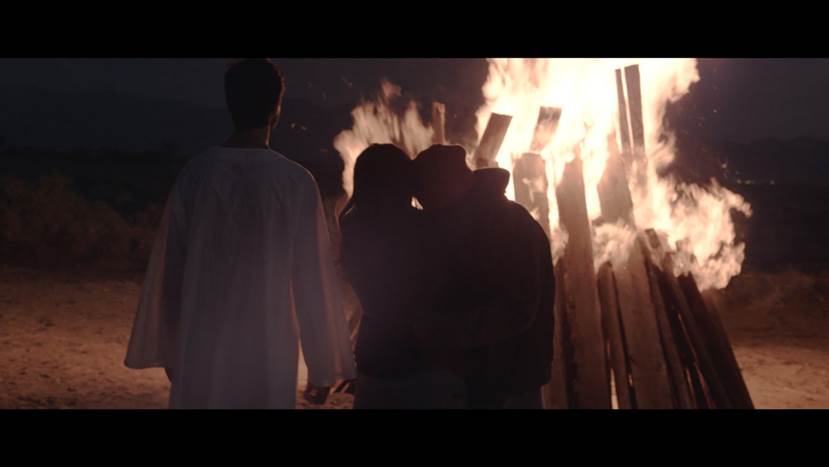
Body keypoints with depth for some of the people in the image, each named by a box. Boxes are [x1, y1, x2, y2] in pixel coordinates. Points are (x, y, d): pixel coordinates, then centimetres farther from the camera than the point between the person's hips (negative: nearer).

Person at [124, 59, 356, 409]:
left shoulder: (196, 174, -1)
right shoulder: (295, 182, -7)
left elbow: (170, 271, 5)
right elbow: (312, 281, -4)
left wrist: (170, 351, 17)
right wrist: (322, 367, 4)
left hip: (200, 353, 2)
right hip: (268, 357, -2)